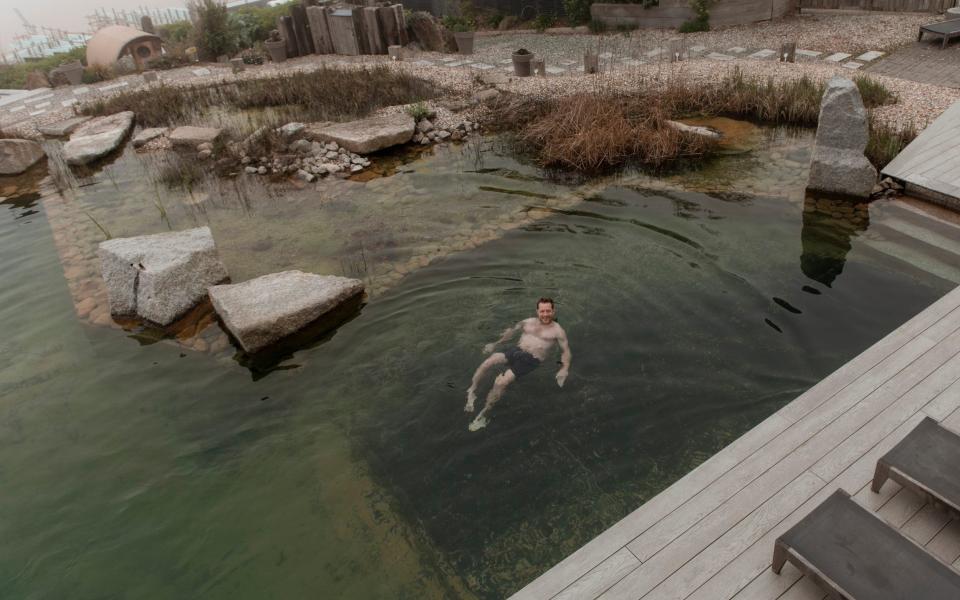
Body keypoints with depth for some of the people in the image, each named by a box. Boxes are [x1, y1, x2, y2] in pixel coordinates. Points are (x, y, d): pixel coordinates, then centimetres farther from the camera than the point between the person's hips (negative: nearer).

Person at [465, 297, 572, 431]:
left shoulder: (557, 331, 5)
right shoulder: (528, 322, 15)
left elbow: (566, 351, 4)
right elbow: (511, 331, 27)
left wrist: (565, 369, -12)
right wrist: (495, 343, 23)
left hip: (530, 360, -4)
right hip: (516, 351, 4)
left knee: (500, 383, -24)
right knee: (489, 360, -27)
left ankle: (483, 415, -9)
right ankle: (471, 392, -14)